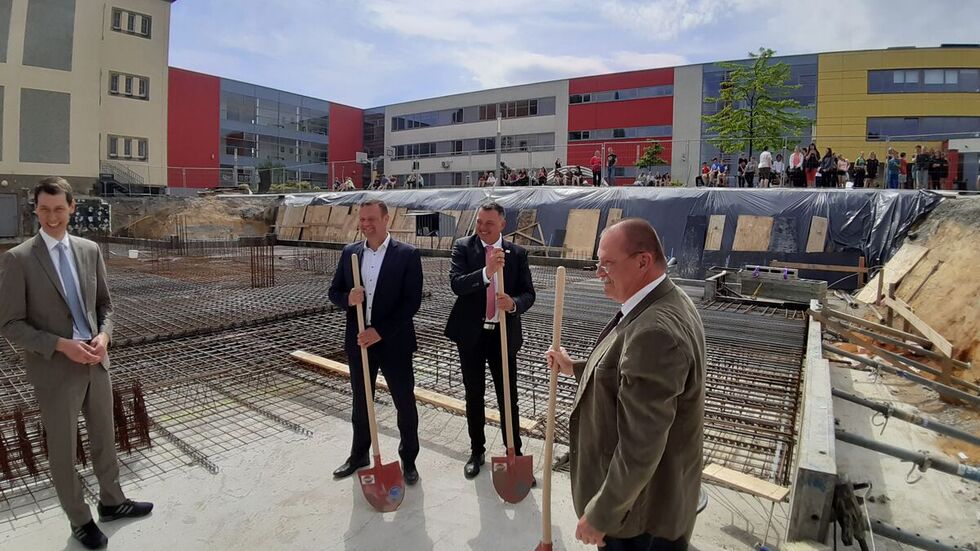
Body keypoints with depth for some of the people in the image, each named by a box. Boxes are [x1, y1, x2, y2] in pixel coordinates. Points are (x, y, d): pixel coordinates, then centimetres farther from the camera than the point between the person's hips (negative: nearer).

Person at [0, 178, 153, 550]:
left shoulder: (90, 250, 2)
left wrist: (104, 335, -8)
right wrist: (62, 345, -21)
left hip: (96, 363, 4)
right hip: (55, 370, -4)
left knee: (104, 438, 19)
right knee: (63, 450, 12)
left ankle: (112, 501, 40)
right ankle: (79, 520, 31)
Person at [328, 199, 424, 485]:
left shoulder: (407, 254, -10)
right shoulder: (349, 252, 4)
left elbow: (412, 301, -14)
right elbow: (334, 292, 8)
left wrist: (380, 332, -19)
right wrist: (348, 299, -16)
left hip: (394, 342, -4)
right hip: (358, 341, 4)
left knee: (405, 403, 8)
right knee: (360, 401, 19)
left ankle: (409, 459, 27)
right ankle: (359, 454, 39)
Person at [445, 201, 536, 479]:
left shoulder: (517, 253, 0)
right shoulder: (463, 246, -4)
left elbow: (528, 293, -3)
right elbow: (456, 284, -20)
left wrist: (514, 303, -26)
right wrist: (486, 272, -37)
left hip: (504, 334, 0)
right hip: (470, 334, 0)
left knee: (508, 397, 8)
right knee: (474, 396, 14)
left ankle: (515, 453, 24)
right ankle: (476, 451, 31)